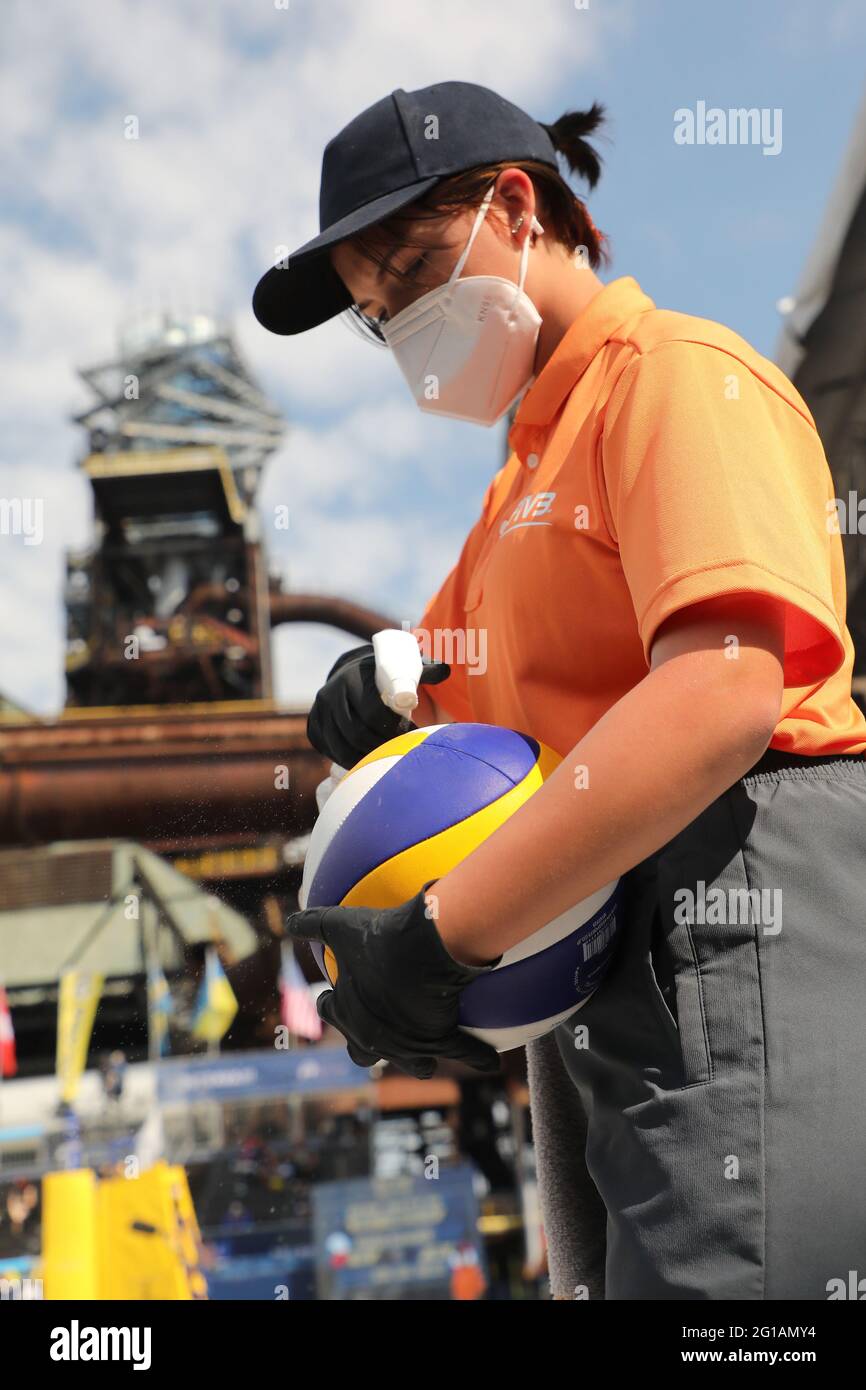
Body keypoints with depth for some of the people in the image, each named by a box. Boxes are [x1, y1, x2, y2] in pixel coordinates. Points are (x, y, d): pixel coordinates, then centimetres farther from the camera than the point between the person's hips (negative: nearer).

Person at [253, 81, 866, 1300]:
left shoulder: (679, 371, -8)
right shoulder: (530, 463, 23)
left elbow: (721, 693, -24)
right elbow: (445, 676, 26)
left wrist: (439, 939, -24)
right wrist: (372, 689, 0)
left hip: (733, 957, -9)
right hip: (594, 948, 9)